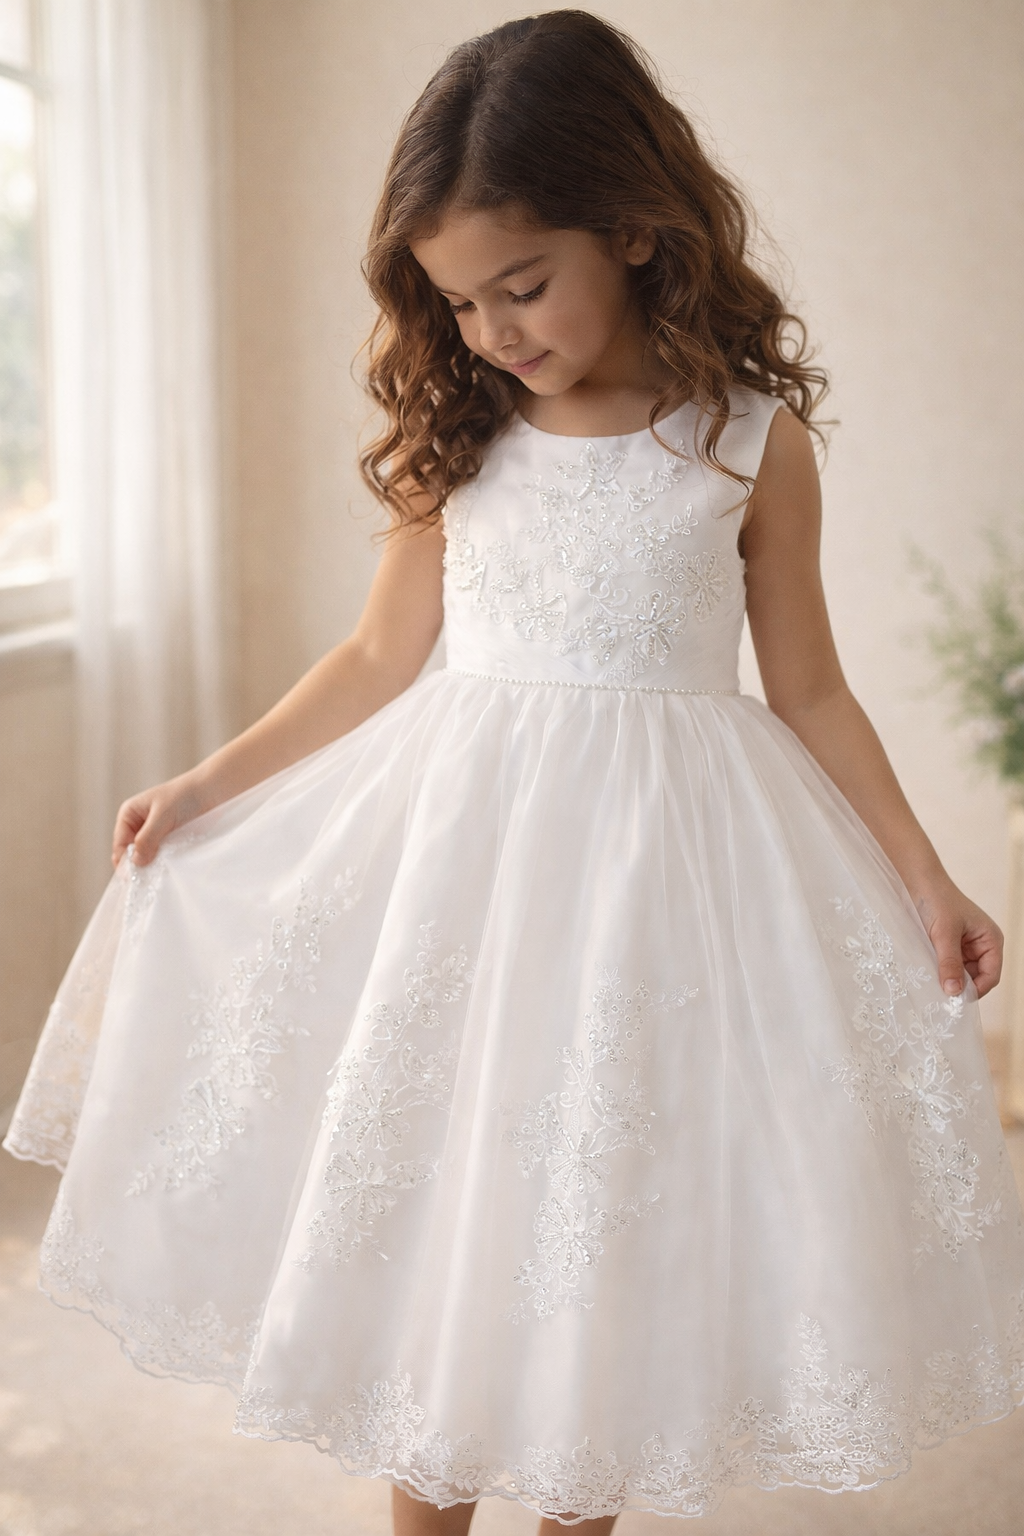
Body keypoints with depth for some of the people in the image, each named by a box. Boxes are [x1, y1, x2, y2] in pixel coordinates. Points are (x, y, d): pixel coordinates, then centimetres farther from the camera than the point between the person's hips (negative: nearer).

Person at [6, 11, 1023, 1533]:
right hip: (456, 843, 2)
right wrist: (207, 783, 6)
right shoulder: (459, 436, 0)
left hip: (667, 858, -2)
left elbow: (808, 687, 1)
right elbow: (382, 657, 7)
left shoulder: (749, 437, -5)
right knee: (434, 1200, 9)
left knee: (613, 1225, 9)